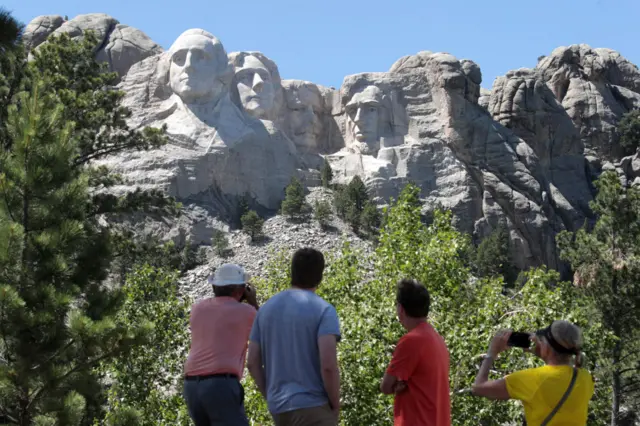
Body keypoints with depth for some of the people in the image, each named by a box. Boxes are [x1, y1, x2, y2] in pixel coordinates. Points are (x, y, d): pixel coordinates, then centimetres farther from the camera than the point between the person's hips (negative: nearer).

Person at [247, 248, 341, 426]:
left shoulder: (267, 308, 10)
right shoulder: (323, 309, -9)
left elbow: (252, 362, 10)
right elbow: (328, 365, -19)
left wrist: (272, 398, 17)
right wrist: (335, 405, -5)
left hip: (279, 407, 7)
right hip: (312, 406, -7)